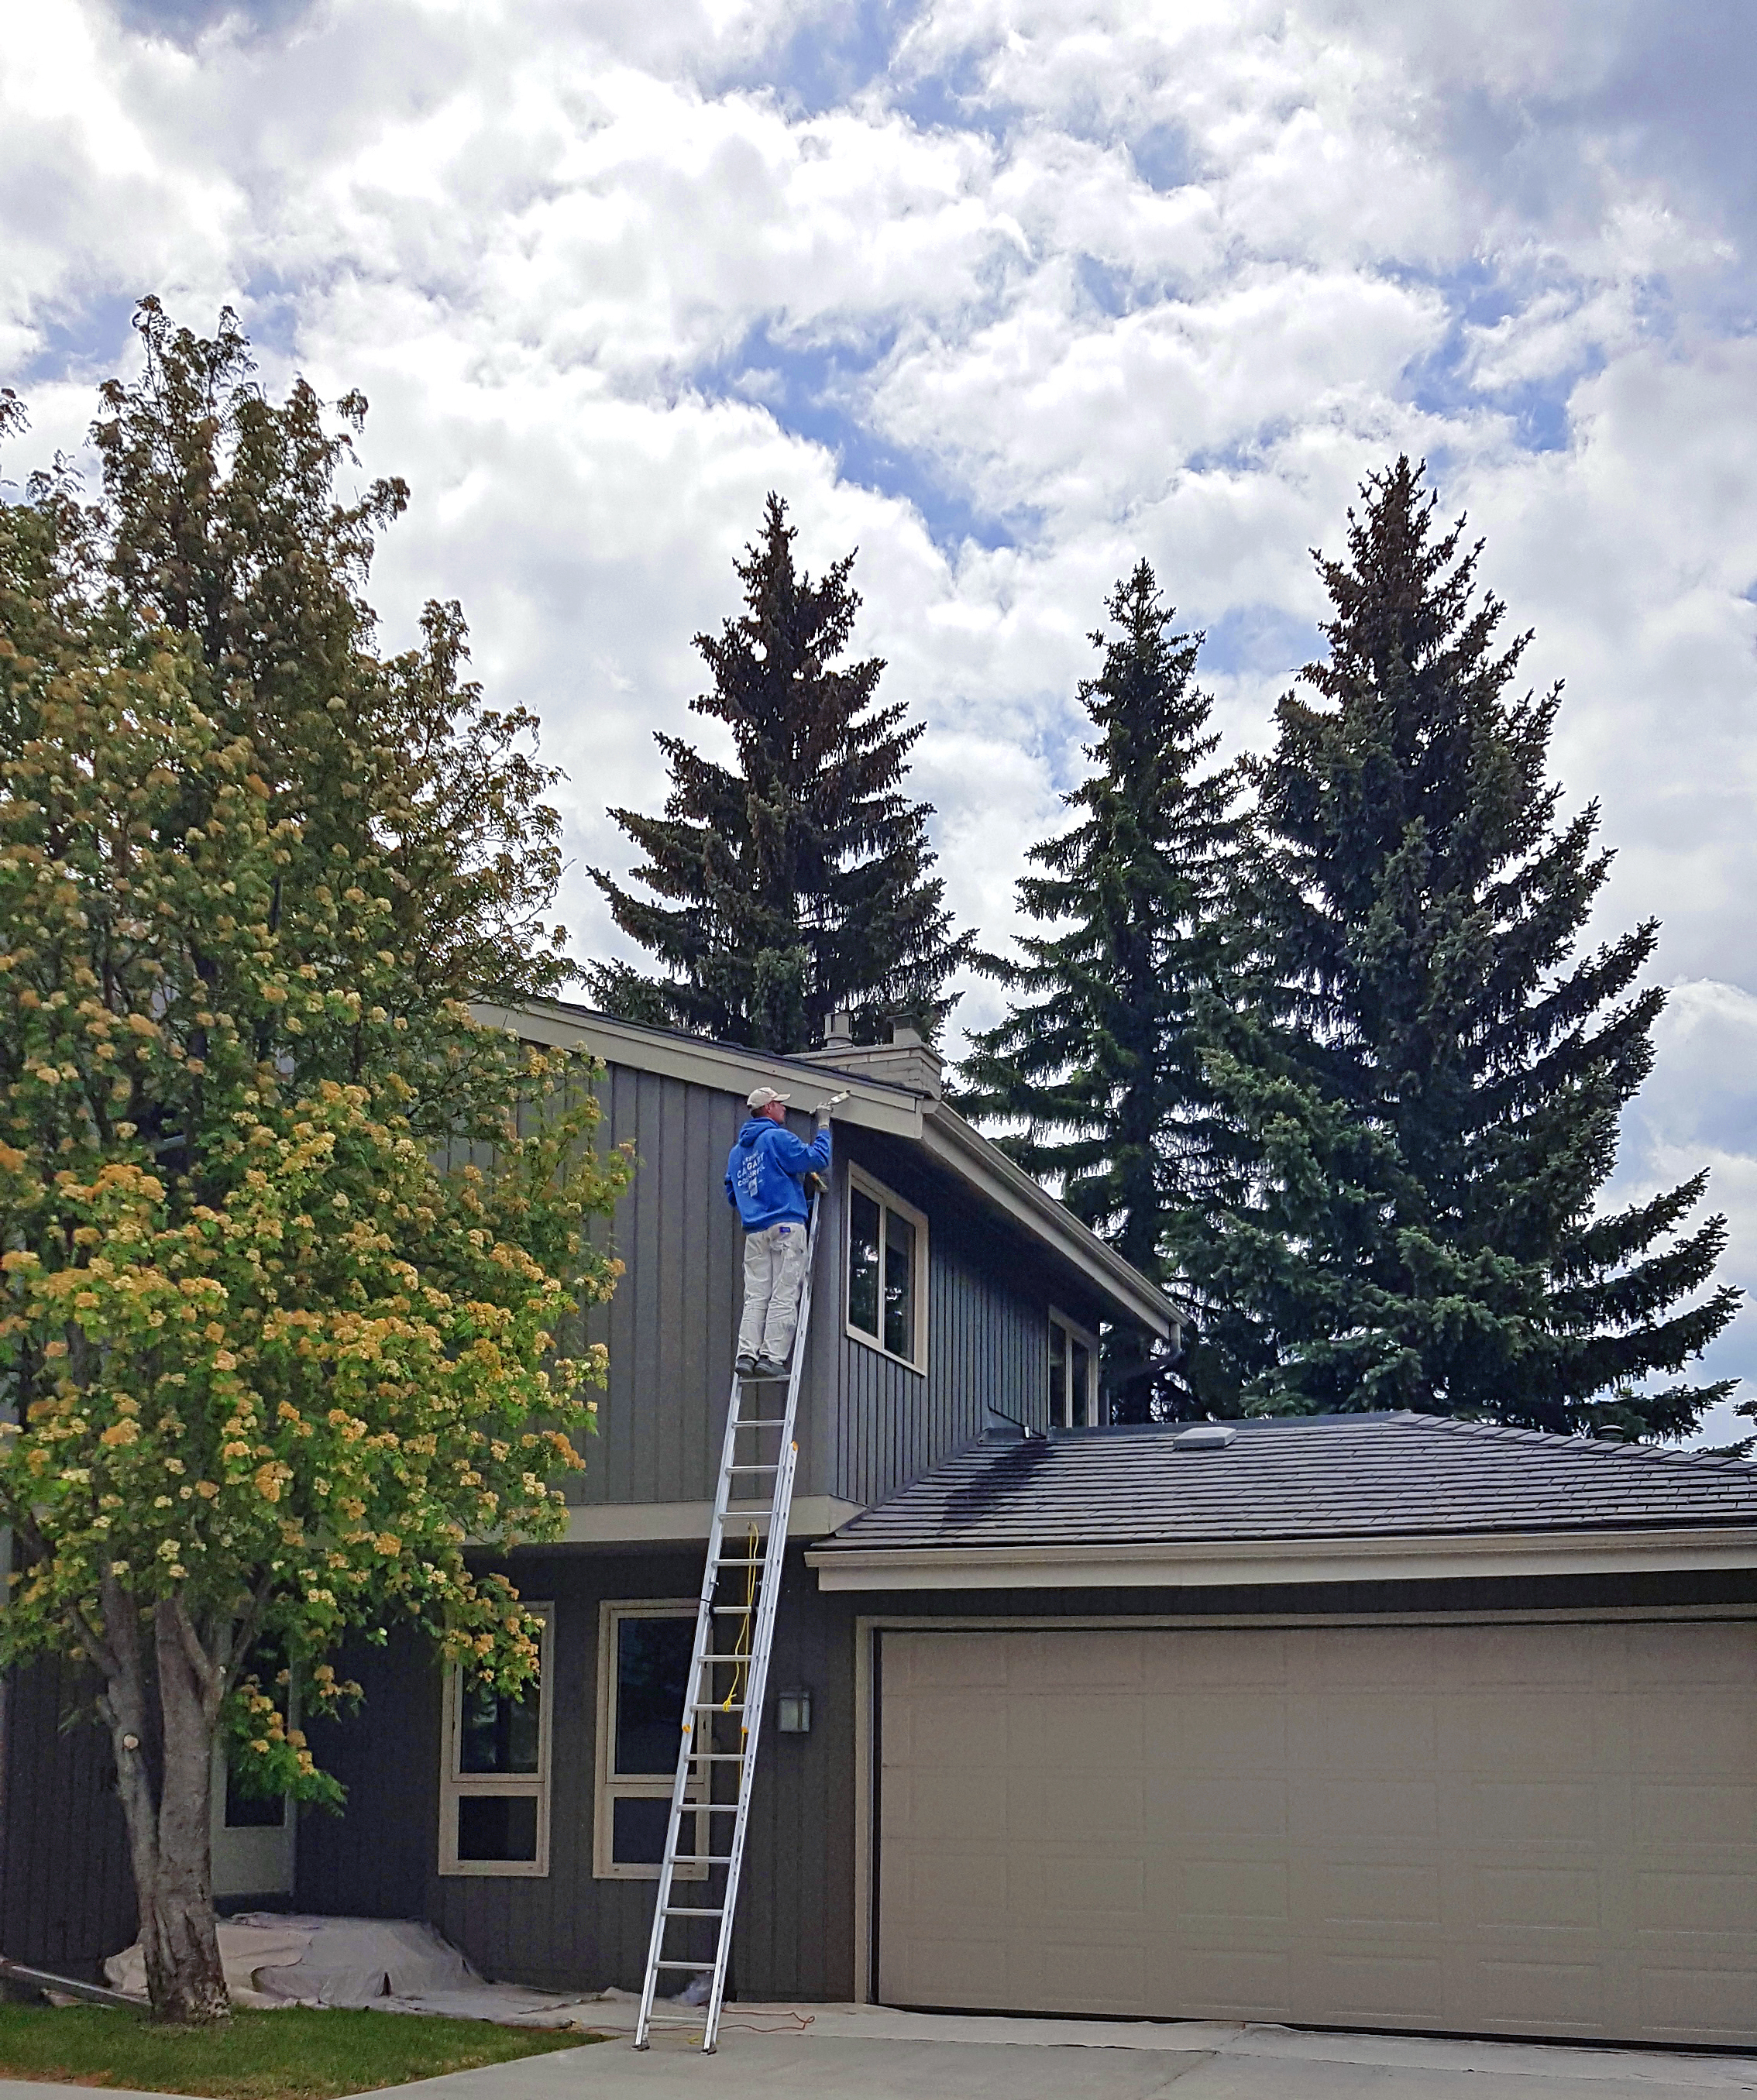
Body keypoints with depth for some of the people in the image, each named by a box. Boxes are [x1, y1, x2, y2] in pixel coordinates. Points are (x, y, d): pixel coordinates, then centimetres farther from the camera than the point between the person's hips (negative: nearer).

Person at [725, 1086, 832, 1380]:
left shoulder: (737, 1151, 21)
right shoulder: (777, 1138, -3)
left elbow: (732, 1195, 25)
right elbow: (817, 1159, -7)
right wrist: (823, 1128, 6)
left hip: (753, 1231, 7)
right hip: (785, 1226, -7)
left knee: (755, 1297, 2)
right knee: (784, 1296, -8)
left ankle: (747, 1354, -10)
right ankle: (771, 1357, -16)